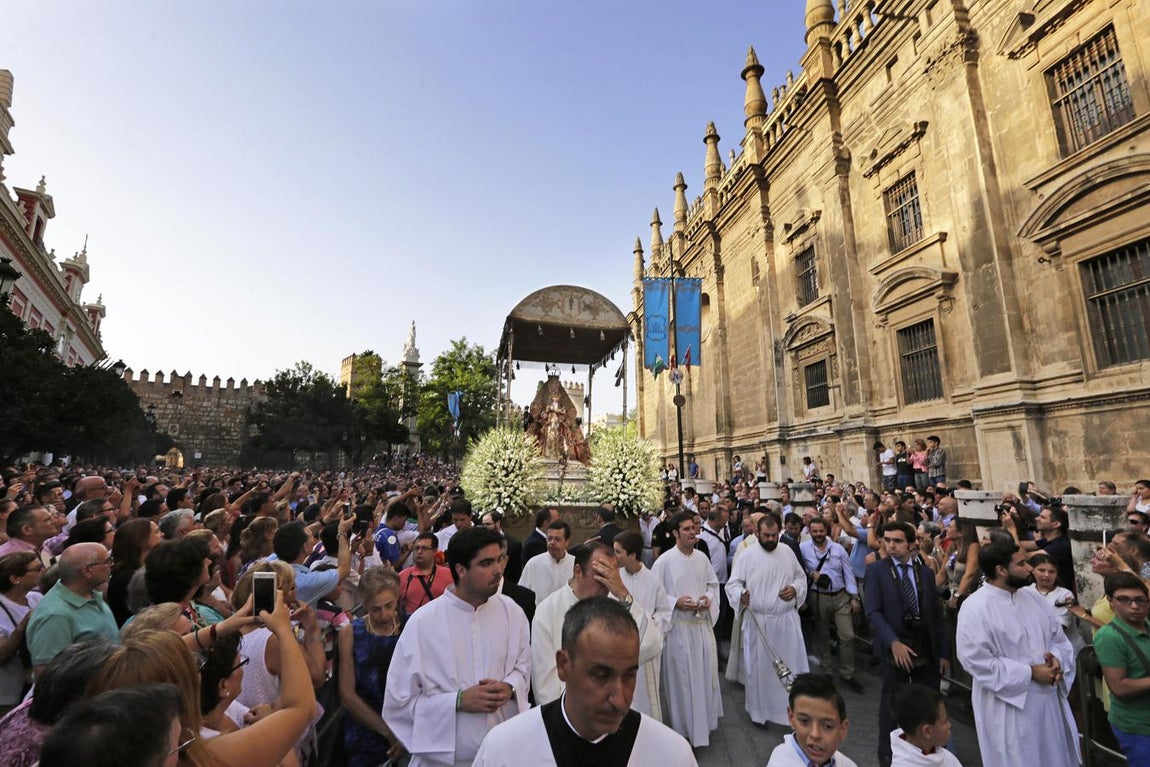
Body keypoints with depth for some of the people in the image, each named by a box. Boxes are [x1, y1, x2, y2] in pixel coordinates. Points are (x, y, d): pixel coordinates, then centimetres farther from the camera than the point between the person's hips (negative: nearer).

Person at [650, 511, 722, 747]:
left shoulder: (702, 558, 2)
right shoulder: (664, 561, -14)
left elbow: (713, 583, 13)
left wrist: (709, 597, -6)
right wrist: (676, 602, -20)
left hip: (703, 624, 5)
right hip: (678, 627, -5)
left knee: (705, 674, 16)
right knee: (680, 678, 7)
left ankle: (703, 720, 38)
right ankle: (683, 726, 26)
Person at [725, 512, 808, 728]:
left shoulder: (788, 552, 3)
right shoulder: (747, 555, -9)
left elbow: (801, 577, 13)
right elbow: (733, 583, -8)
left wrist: (795, 589, -8)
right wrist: (741, 595, -29)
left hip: (787, 620, 3)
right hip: (758, 621, -3)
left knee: (792, 665, 9)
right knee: (759, 668, 9)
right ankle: (759, 710, 29)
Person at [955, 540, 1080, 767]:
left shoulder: (1032, 598, 4)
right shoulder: (975, 608, -21)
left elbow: (1059, 637, 12)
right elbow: (977, 662, -23)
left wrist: (1057, 657, -9)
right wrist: (1030, 672, -19)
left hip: (1049, 699, 7)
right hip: (1009, 707, -7)